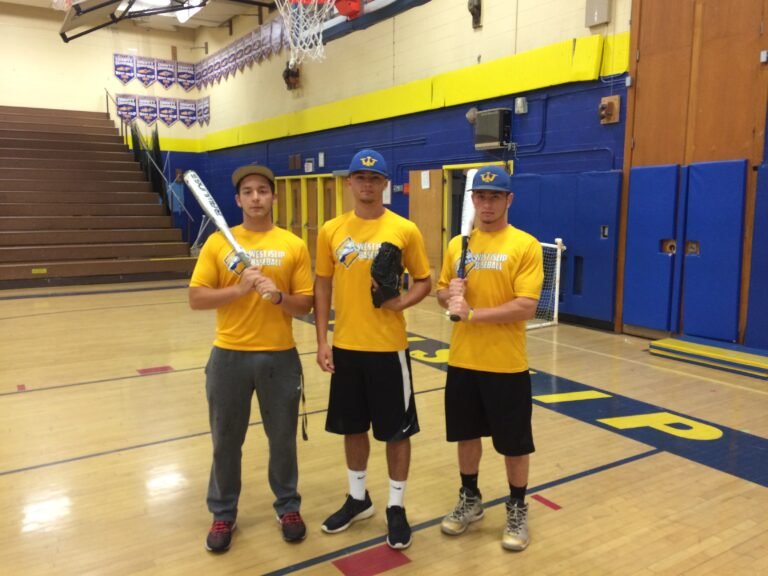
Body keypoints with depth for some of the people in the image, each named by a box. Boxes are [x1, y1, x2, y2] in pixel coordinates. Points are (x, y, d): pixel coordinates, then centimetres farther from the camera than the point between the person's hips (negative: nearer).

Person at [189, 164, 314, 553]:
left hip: (279, 356, 0)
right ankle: (223, 514, 32)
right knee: (225, 441, 13)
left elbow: (305, 306, 0)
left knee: (283, 438, 13)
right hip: (229, 356, 0)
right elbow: (196, 299, -4)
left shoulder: (294, 246, 0)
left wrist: (278, 295, -19)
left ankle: (288, 507, 34)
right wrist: (238, 289, -18)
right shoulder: (217, 242, 0)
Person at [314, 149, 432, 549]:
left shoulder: (405, 230, -4)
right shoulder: (331, 230, 3)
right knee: (352, 427, 16)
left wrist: (402, 302, -18)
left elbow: (425, 281, 3)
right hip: (346, 347, 3)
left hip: (388, 347, -2)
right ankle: (358, 498, 35)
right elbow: (322, 287, 6)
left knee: (397, 430, 7)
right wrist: (322, 341, 1)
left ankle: (397, 507, 25)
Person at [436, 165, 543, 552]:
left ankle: (518, 510, 31)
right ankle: (470, 500, 38)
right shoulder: (457, 244, 6)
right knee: (466, 434, 17)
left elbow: (525, 307, -18)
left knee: (514, 443, 9)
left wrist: (471, 313, -22)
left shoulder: (525, 245, -10)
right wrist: (450, 294, -10)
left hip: (506, 364, -4)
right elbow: (442, 293, 13)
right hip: (462, 360, 5)